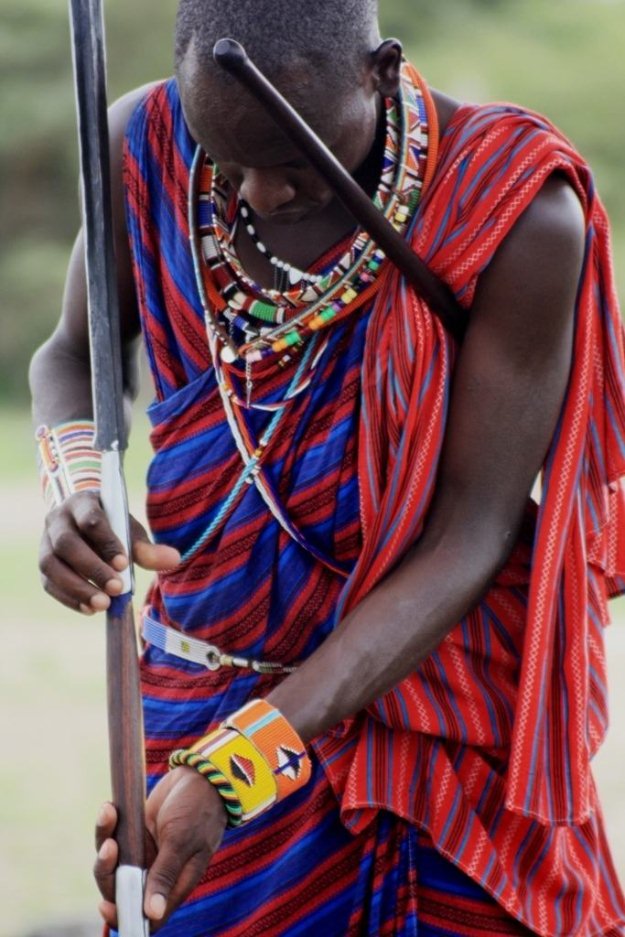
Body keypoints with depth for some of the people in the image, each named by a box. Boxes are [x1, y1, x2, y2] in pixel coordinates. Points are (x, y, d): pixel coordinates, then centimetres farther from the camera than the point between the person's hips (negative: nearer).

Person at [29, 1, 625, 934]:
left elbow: (468, 541, -21)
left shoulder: (515, 212, -20)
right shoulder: (147, 143, -10)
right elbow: (76, 355, 9)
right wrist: (78, 488, -16)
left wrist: (243, 765, -30)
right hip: (196, 703, 3)